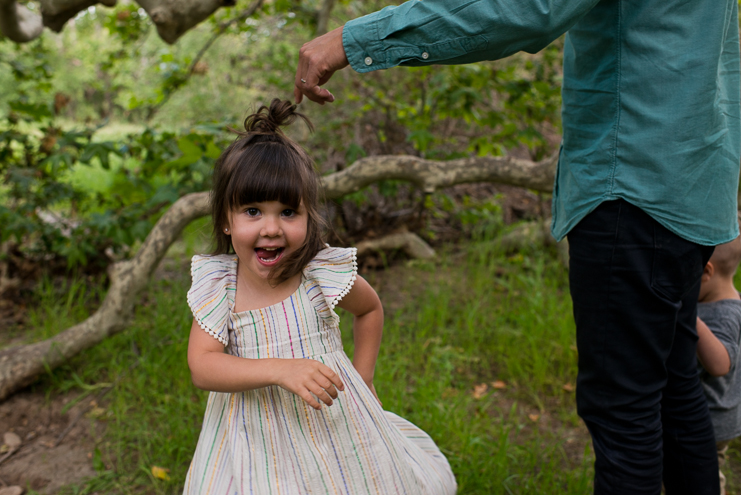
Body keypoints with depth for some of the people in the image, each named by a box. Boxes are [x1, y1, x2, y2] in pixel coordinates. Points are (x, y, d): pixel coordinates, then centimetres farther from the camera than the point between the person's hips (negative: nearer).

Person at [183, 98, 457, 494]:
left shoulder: (323, 275, -14)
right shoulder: (217, 285, -13)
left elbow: (370, 309, 7)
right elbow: (201, 366, -22)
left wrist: (362, 378, 6)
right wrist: (279, 370, -35)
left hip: (331, 425, 0)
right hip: (255, 436, 0)